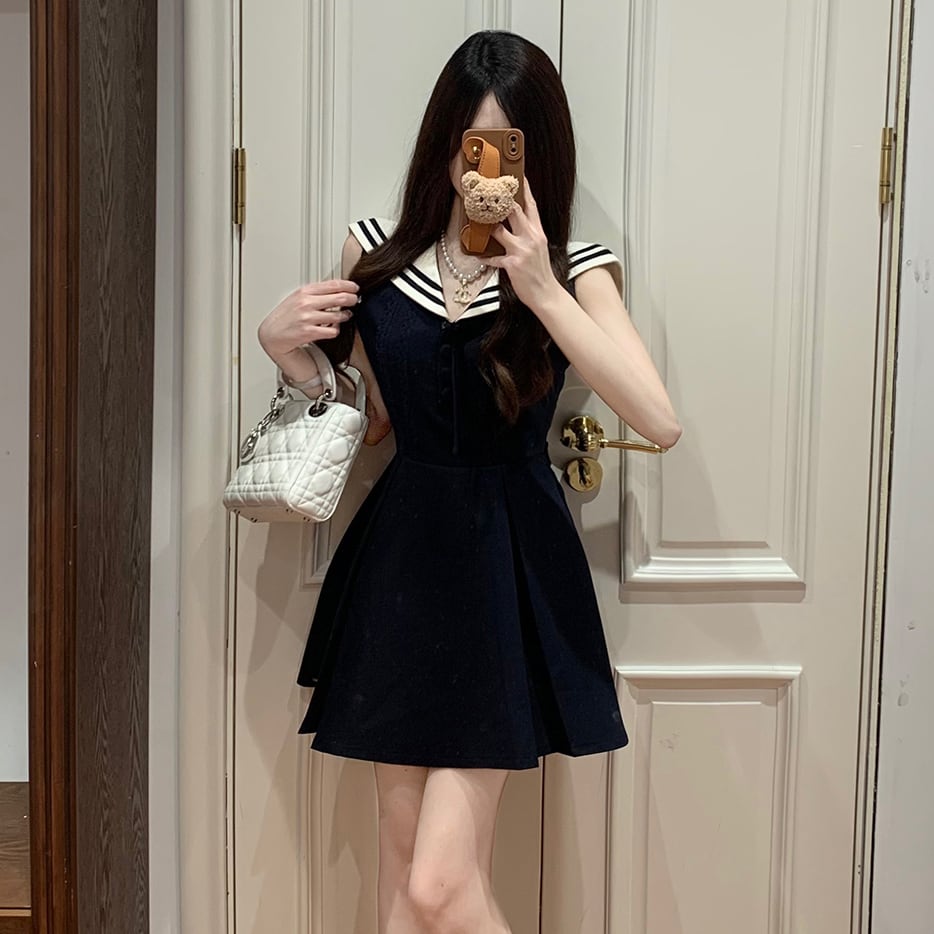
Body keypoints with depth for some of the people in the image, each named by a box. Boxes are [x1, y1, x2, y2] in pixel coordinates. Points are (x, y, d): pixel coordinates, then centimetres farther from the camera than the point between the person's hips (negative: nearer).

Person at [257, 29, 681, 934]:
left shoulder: (572, 268, -4)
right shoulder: (376, 251, 5)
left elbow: (659, 420, -17)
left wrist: (542, 291, -20)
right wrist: (286, 346, -5)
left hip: (507, 576, -3)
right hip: (397, 562, 4)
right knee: (401, 854, 13)